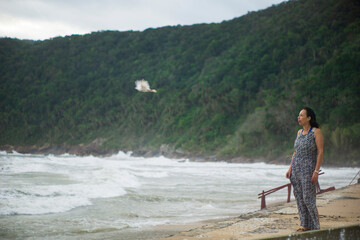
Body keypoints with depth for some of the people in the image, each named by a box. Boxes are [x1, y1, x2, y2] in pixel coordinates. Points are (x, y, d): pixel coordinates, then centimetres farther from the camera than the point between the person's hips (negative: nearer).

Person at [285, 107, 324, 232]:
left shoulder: (316, 132, -8)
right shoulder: (299, 132, 13)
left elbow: (320, 152, -12)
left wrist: (316, 171, -18)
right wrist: (290, 168, 9)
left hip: (308, 169, -7)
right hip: (296, 169, 7)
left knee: (308, 199, -7)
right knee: (299, 198, 7)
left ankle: (316, 226, 4)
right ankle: (305, 225, 15)